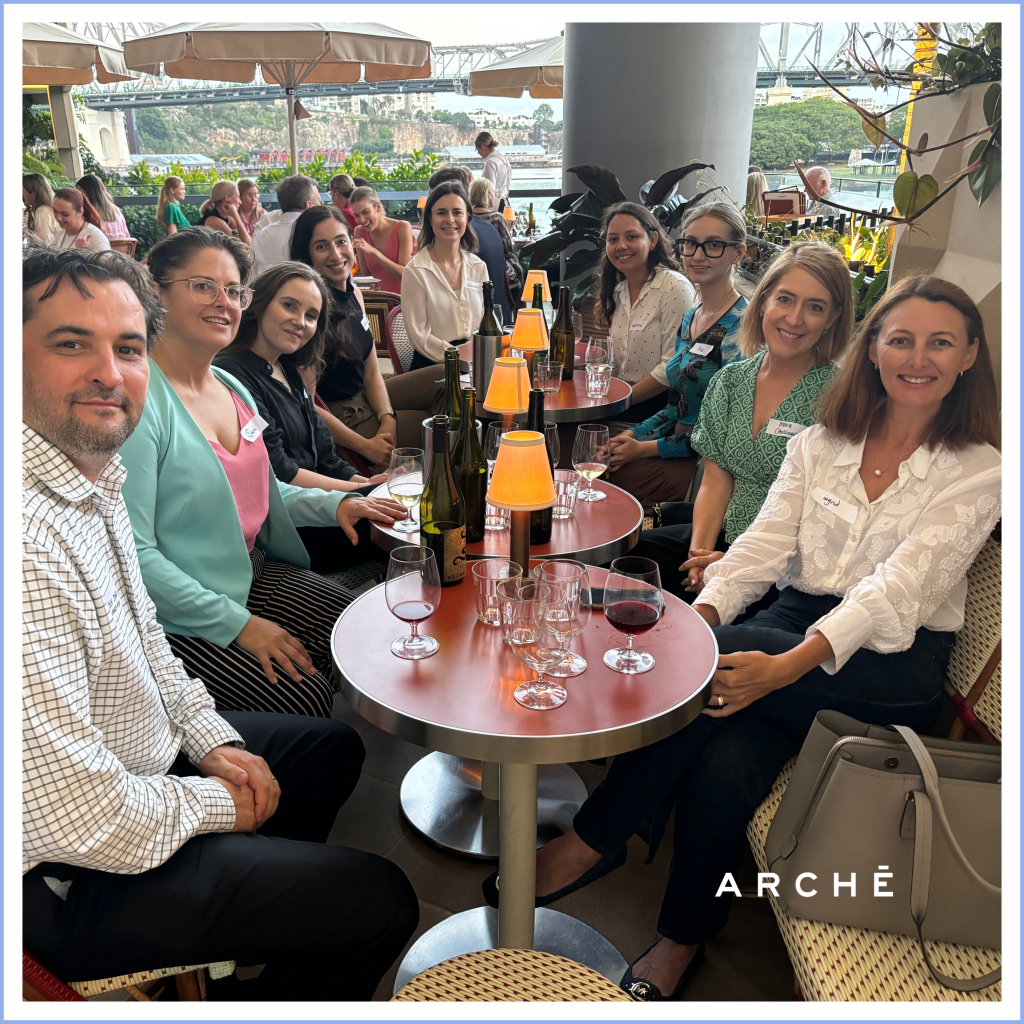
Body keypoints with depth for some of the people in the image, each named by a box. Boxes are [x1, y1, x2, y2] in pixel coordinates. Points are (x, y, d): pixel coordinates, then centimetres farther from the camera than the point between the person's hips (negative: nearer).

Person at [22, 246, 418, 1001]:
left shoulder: (93, 475, -1)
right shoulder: (27, 541, -35)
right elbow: (79, 817, -32)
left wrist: (210, 739, 2)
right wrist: (217, 805, -14)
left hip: (149, 758, 10)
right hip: (74, 882, -9)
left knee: (334, 748, 24)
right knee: (381, 901, -5)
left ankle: (252, 932, 42)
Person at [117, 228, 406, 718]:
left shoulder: (233, 389, 9)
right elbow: (132, 553, -22)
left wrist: (336, 503, 1)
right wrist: (238, 624, -22)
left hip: (251, 575, 8)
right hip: (171, 618, -8)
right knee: (304, 696, -19)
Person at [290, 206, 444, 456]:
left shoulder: (354, 294, 3)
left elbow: (372, 372, 7)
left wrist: (387, 419, -11)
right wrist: (365, 446, -20)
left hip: (365, 399, 9)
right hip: (340, 422, -8)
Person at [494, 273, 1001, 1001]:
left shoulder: (980, 472, -2)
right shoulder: (819, 446, 10)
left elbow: (899, 590, -17)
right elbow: (763, 545, 0)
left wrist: (786, 666, -32)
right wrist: (697, 616, -21)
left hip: (894, 669, -3)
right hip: (796, 624, 3)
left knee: (713, 661, -31)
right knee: (722, 763, -30)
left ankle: (595, 839, -18)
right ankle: (683, 940, -8)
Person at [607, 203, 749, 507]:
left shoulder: (741, 327, -15)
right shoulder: (689, 318, 12)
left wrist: (646, 449, -14)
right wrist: (633, 435, 2)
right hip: (682, 451, 7)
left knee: (609, 478, -21)